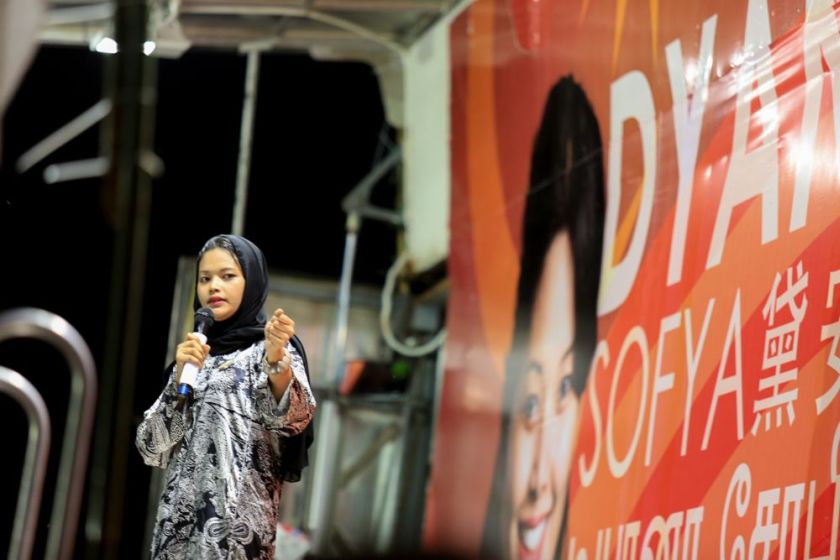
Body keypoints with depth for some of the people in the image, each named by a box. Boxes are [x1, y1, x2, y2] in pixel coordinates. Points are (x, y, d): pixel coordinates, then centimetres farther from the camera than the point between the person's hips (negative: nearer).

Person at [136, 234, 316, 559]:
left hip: (236, 523, -5)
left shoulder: (268, 349, 2)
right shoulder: (194, 355, 16)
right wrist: (180, 377, -6)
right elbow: (151, 446, 7)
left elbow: (294, 417, -18)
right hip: (179, 522, 5)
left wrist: (276, 358, -36)